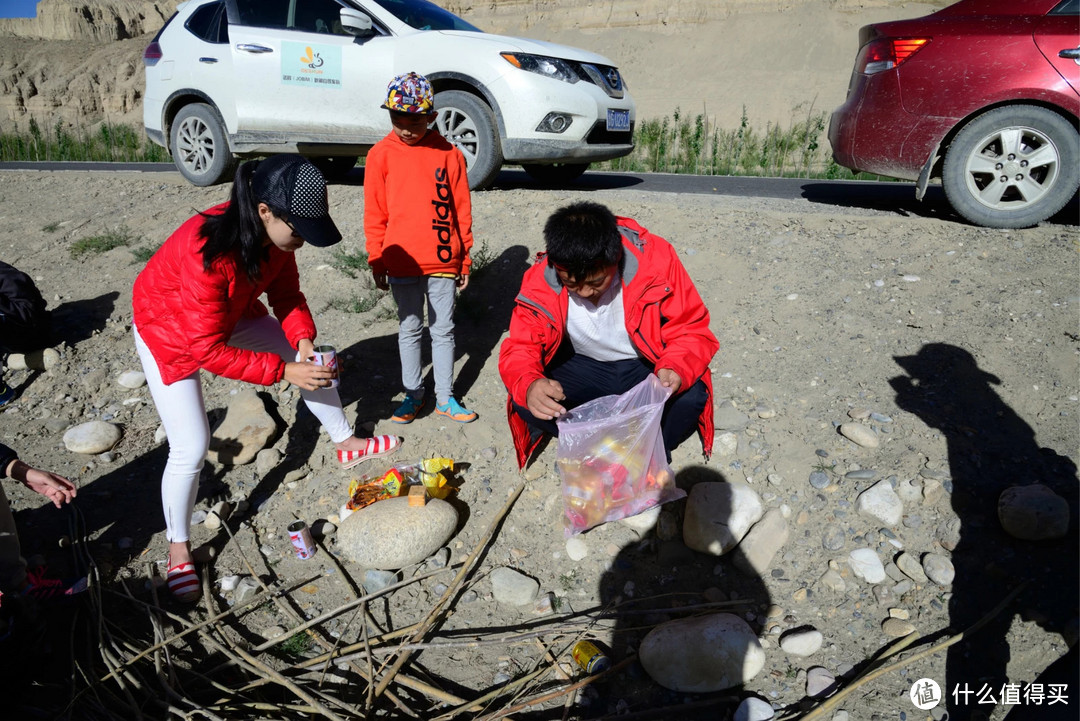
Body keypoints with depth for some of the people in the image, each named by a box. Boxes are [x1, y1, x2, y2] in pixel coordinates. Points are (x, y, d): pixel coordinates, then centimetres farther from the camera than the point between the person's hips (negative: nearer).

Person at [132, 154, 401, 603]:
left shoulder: (276, 232, -21)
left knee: (316, 364, 9)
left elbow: (287, 293, -5)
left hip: (232, 315, 7)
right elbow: (208, 350, -35)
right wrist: (283, 371, -34)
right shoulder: (207, 253, -41)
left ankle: (346, 444, 35)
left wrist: (303, 340, -22)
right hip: (172, 334, -7)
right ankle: (178, 549, 15)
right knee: (192, 448, -10)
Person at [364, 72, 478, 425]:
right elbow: (374, 214, 4)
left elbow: (461, 210, 5)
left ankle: (445, 397, 20)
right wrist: (377, 261, 3)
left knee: (443, 329, 8)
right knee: (409, 329, 11)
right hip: (402, 262, 0)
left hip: (442, 261, 0)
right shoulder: (381, 155, 0)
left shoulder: (448, 154, 0)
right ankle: (413, 394, 25)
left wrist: (464, 259, 6)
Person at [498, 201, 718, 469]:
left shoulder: (655, 258, -25)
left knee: (691, 396, -31)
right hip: (583, 367, 1)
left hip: (647, 365, -1)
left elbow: (692, 329, -18)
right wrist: (529, 385, -42)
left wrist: (676, 370, -41)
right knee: (522, 399, -24)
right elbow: (520, 348, -17)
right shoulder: (540, 280, -21)